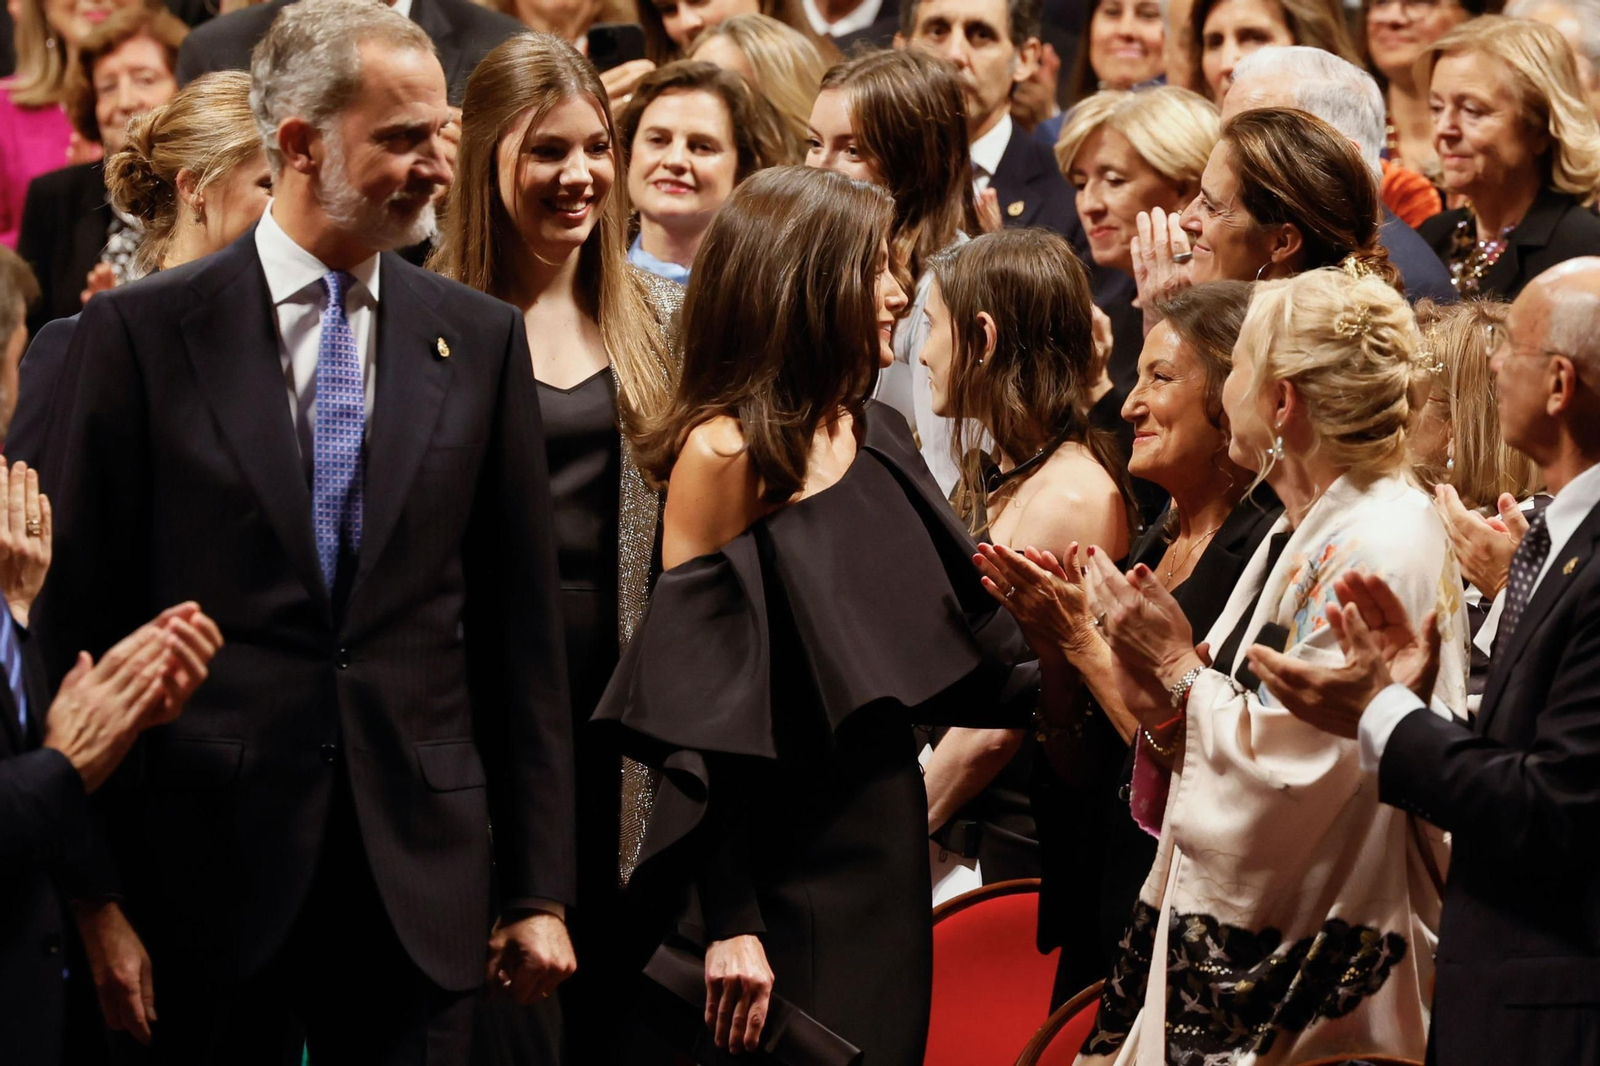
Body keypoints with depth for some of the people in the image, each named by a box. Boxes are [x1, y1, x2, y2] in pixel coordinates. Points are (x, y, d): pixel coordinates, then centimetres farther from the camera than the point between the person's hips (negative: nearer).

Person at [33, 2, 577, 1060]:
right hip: (207, 873, -2)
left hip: (421, 882, 2)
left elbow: (522, 629, 8)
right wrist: (96, 897, -6)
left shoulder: (481, 340, 7)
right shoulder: (143, 332, -2)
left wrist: (540, 891, 5)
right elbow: (81, 623, -2)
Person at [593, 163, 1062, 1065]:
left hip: (884, 849, 7)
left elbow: (943, 642, 13)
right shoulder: (723, 455, -13)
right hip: (782, 878, -7)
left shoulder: (876, 436, 9)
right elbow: (697, 713, -15)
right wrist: (729, 925, -18)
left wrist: (1055, 679, -6)